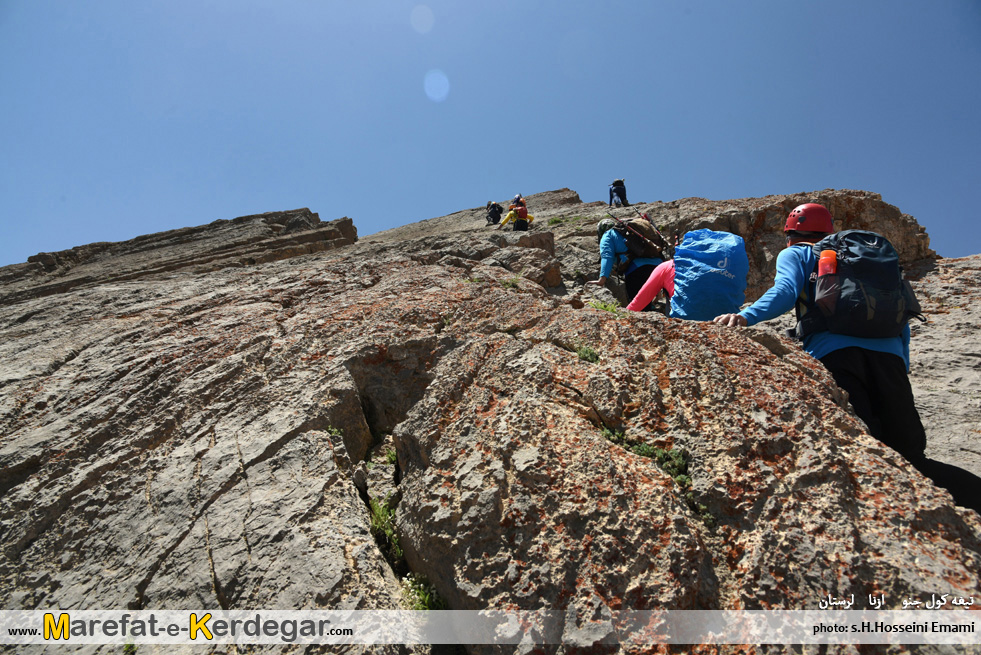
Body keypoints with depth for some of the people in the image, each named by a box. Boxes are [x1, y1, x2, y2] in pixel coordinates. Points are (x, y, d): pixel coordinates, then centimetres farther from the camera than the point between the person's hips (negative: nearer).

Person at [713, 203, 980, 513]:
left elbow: (786, 291, -3)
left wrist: (746, 316, -16)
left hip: (835, 350, -5)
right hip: (888, 352, 5)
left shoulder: (794, 254, 22)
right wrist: (902, 370, 30)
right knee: (908, 454, 5)